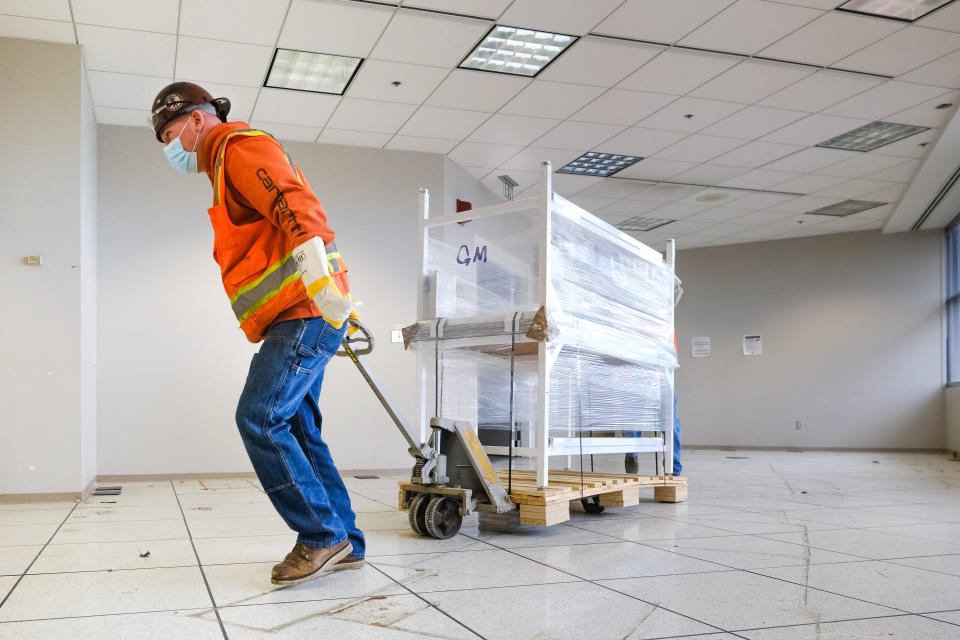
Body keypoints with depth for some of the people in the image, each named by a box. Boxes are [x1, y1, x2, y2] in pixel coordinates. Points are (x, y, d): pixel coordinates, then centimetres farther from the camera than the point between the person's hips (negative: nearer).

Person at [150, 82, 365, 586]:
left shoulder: (242, 147, -3)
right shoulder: (227, 169, 29)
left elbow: (294, 203, -22)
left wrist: (317, 270, -37)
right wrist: (341, 310, 26)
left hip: (304, 316, -10)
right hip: (301, 319, 10)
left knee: (259, 418, -14)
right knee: (296, 428, 7)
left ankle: (323, 534, -7)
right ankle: (343, 545, 11)